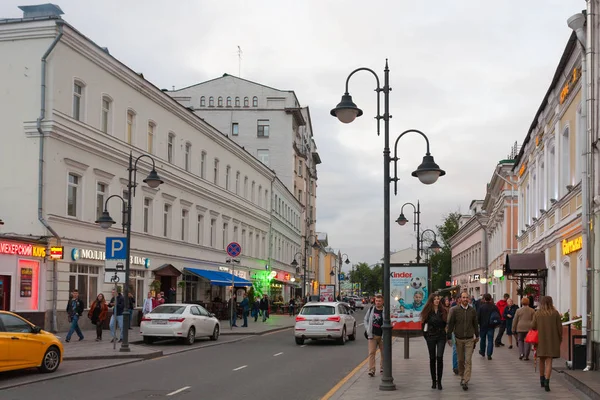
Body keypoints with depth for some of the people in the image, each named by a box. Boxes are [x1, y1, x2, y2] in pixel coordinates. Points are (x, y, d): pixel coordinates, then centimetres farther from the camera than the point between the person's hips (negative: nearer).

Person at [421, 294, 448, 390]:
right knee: (432, 359, 7)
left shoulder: (443, 311, 1)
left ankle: (439, 381, -5)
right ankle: (433, 381, 16)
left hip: (441, 337, -1)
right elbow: (424, 323, 5)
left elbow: (447, 323, 8)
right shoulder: (428, 311, -1)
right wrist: (425, 335, 2)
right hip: (431, 337, 1)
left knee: (439, 357, -12)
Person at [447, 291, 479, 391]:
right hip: (459, 339, 0)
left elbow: (475, 324, 12)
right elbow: (450, 324, -1)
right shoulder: (454, 310, -5)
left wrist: (477, 336, 18)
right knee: (461, 360, 10)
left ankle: (466, 381, -8)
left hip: (469, 339, 0)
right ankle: (462, 377, 27)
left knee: (468, 361, -7)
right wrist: (449, 337, -3)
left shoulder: (472, 310, 1)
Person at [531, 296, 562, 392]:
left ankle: (542, 380, 30)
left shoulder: (537, 314, -3)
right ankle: (546, 382, -17)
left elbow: (533, 326, -6)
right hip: (552, 340, -2)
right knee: (549, 361, -3)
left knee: (542, 360, 19)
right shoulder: (555, 313, -5)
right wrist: (560, 338, 9)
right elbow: (559, 327, -4)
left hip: (541, 339, 2)